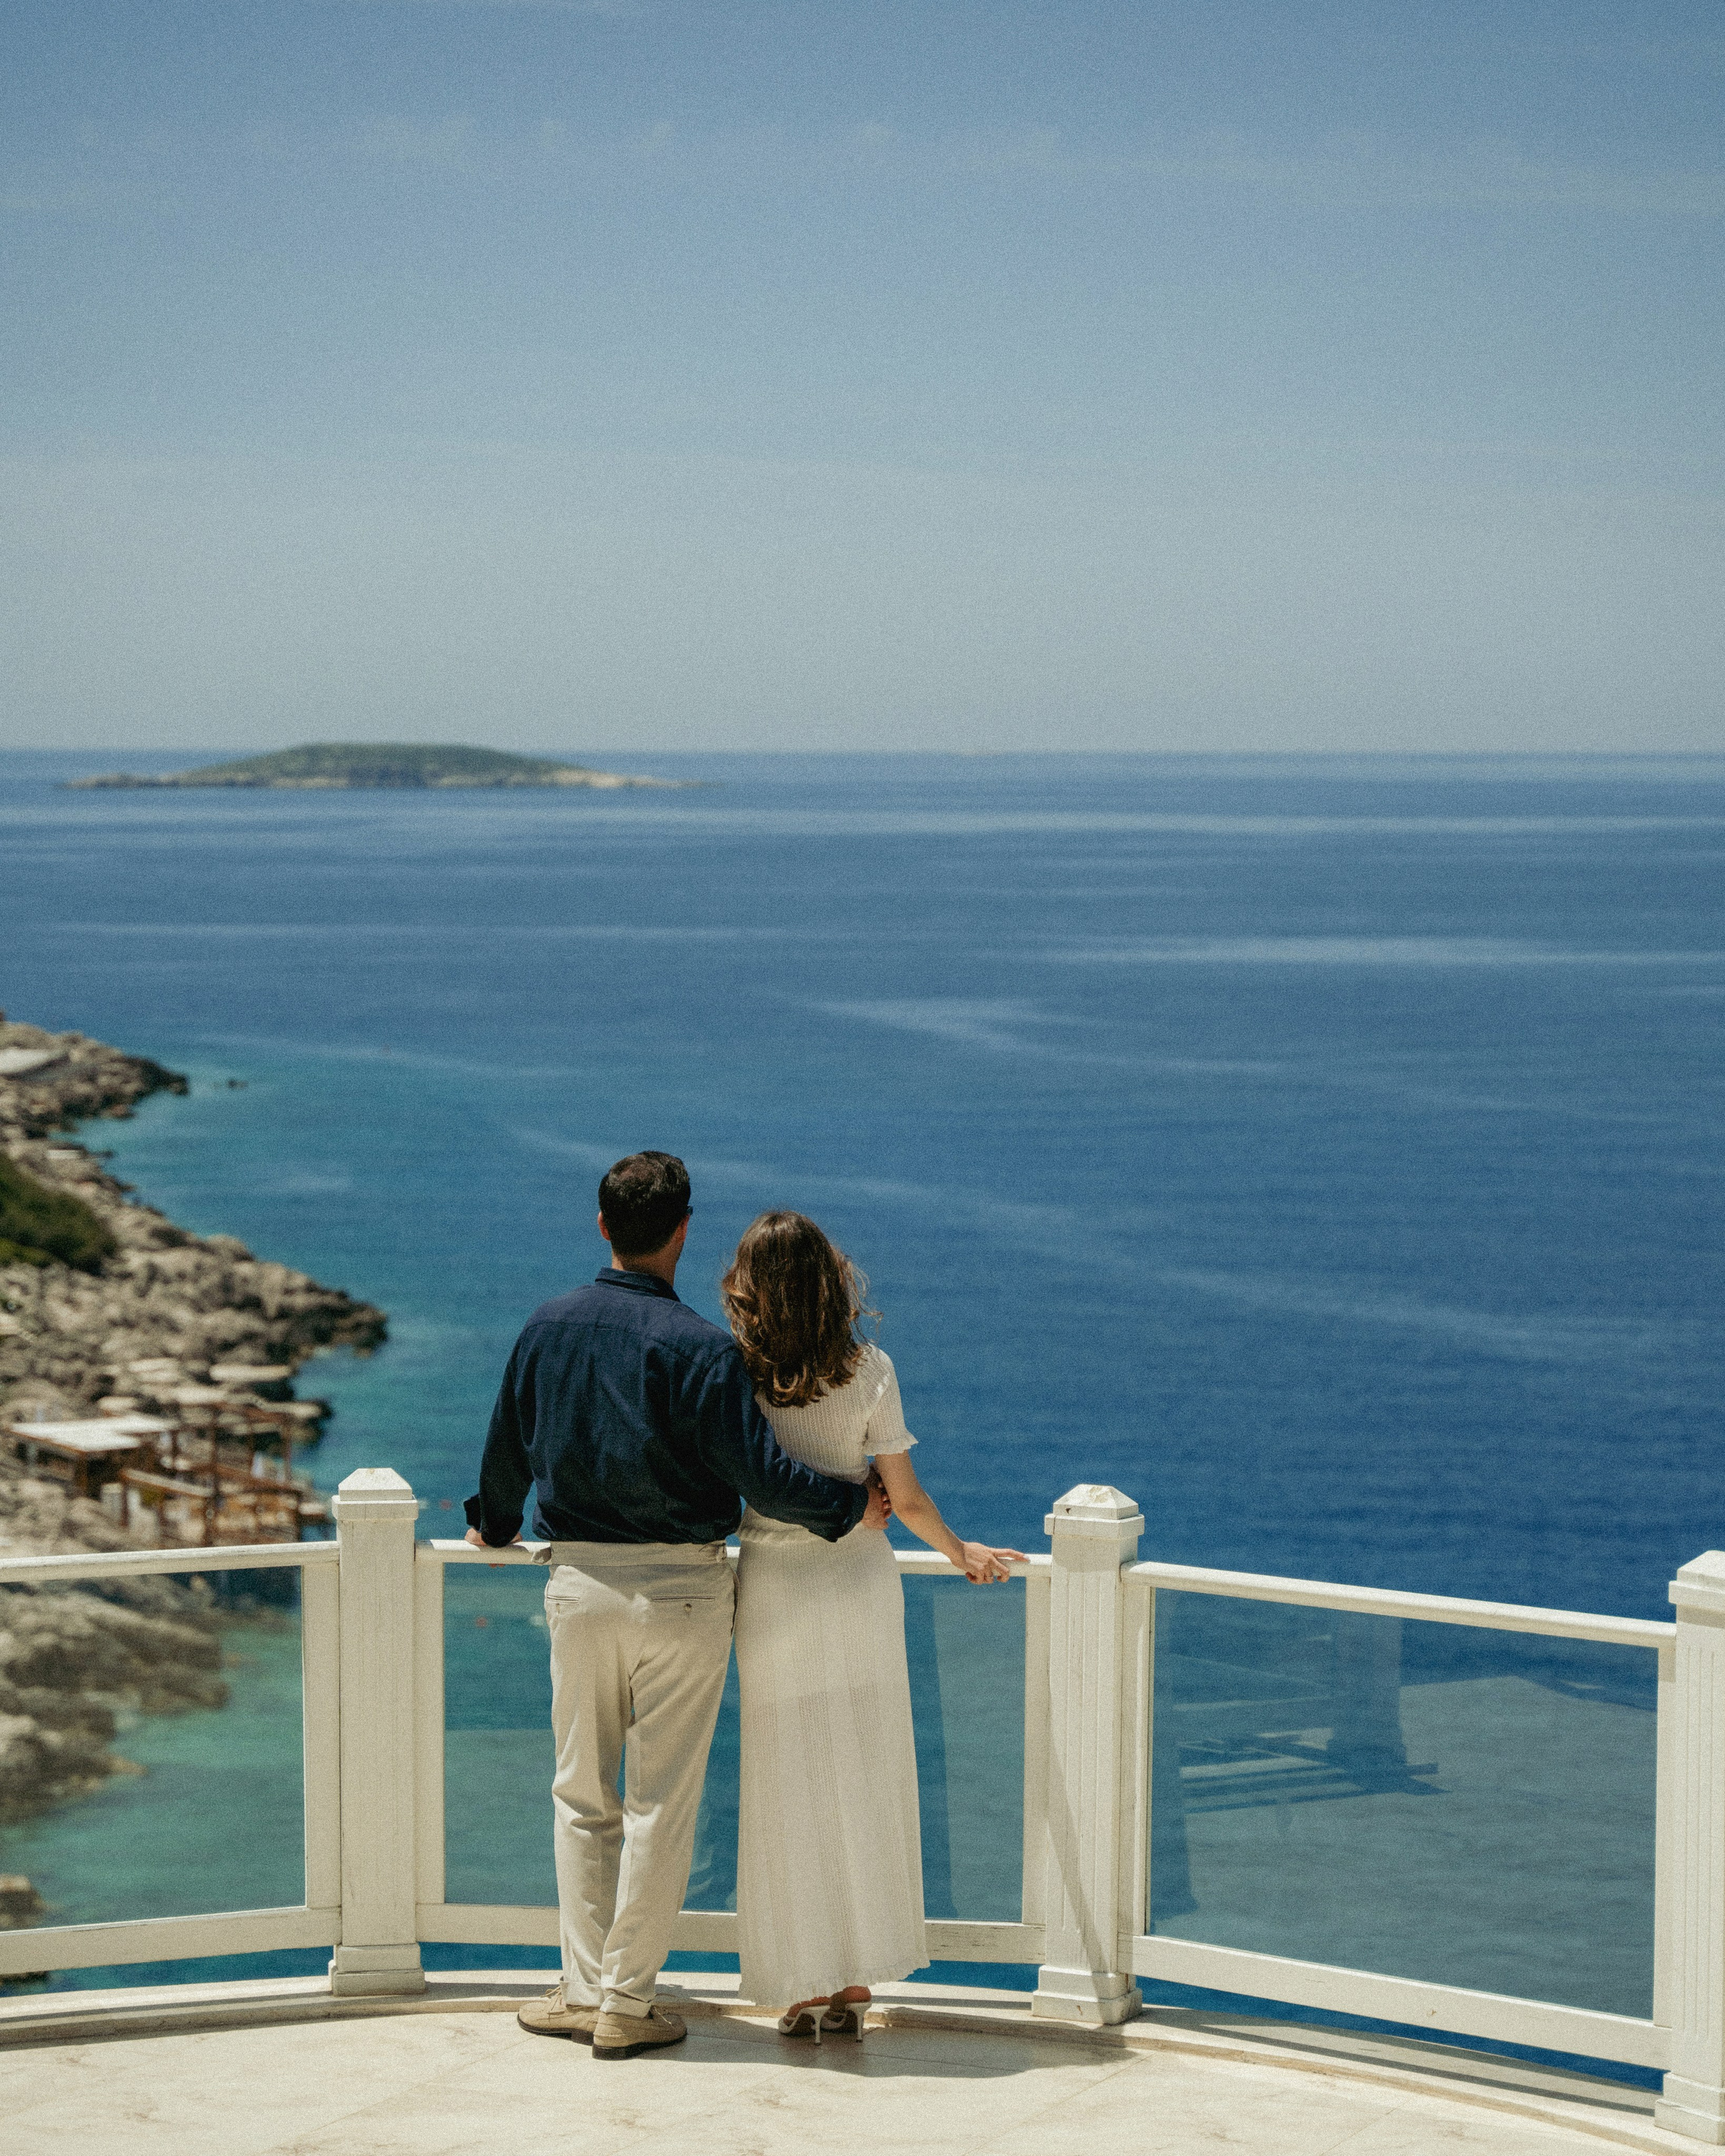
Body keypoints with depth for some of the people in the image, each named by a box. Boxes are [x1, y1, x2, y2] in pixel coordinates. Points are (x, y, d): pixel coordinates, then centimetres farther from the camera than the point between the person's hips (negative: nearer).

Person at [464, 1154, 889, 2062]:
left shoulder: (547, 1328, 2)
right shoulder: (697, 1347, -14)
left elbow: (506, 1448, 16)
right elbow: (759, 1474, -17)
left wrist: (493, 1523, 35)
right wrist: (850, 1509, -1)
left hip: (577, 1580, 4)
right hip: (679, 1589, -4)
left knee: (581, 1793, 14)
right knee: (661, 1801, 4)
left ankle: (585, 1989, 12)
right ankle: (627, 2005, 7)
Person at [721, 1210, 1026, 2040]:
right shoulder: (869, 1372, -9)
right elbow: (906, 1499, -4)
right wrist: (959, 1551, 14)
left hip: (774, 1586, -1)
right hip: (860, 1578, 1)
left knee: (788, 1788, 8)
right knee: (864, 1783, 11)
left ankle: (805, 1986, 11)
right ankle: (855, 1982, 14)